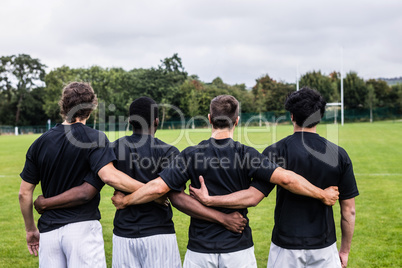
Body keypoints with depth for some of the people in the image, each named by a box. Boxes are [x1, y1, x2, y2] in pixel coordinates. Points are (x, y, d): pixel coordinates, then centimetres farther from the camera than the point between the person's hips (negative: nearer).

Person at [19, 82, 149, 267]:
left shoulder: (39, 144, 8)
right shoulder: (95, 138, -6)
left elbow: (24, 193, 10)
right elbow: (109, 175, -22)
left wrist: (30, 229, 22)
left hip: (48, 231, 4)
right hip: (82, 226, -4)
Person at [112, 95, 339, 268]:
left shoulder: (191, 155, -6)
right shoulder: (245, 154, -8)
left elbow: (159, 187, -10)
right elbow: (285, 178, -15)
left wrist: (125, 201, 5)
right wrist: (323, 194, -2)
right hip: (238, 250, 0)